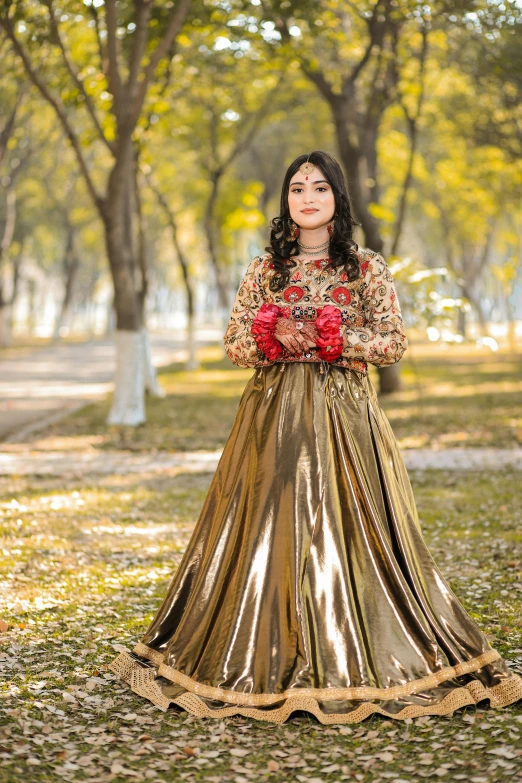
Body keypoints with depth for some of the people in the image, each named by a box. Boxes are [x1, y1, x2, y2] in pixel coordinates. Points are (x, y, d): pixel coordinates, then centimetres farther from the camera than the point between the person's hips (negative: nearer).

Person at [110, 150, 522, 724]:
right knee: (271, 531, 0)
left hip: (344, 416, -2)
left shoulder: (367, 268, 4)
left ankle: (355, 665, 5)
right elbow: (234, 345, 8)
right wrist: (275, 336, -11)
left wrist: (325, 337, -11)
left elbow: (393, 344, -3)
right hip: (273, 413, 2)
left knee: (346, 531, -5)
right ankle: (273, 661, 9)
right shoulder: (265, 268, 10)